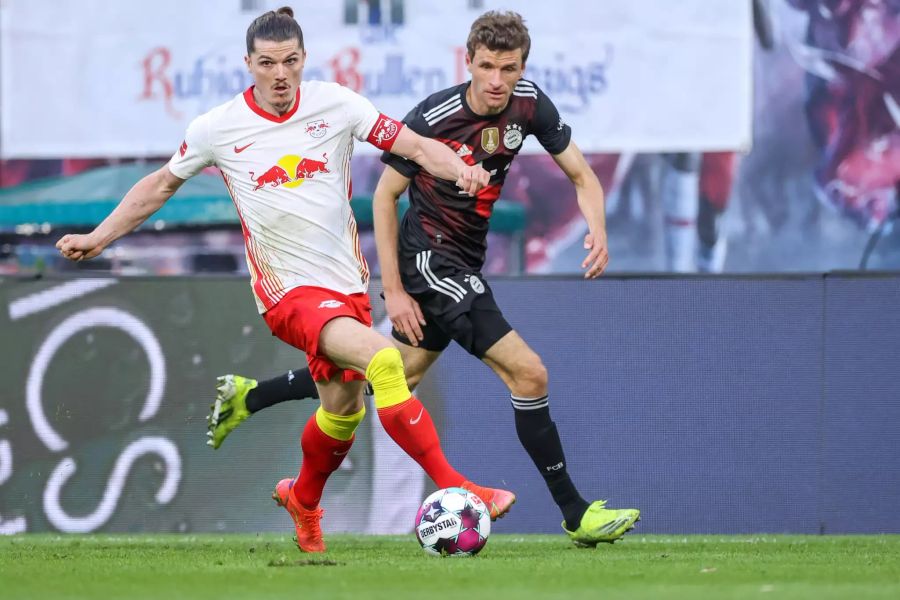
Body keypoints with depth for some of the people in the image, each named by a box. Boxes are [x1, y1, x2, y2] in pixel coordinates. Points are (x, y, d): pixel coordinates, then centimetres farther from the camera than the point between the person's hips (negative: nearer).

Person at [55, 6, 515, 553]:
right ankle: (452, 486, -25)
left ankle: (303, 499, 43)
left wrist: (462, 171, -24)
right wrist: (98, 238, 12)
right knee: (383, 360, -27)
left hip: (348, 281, 4)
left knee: (344, 409, 12)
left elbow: (416, 146, -4)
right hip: (289, 289, -4)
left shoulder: (335, 104, -2)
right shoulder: (216, 129, -3)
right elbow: (162, 185, 13)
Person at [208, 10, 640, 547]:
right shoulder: (432, 119, -21)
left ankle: (247, 397, 35)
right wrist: (394, 290, -14)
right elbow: (385, 196, -11)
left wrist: (597, 229, -20)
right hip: (428, 256, -8)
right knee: (528, 372, -14)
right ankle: (576, 515, -7)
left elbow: (582, 176, 2)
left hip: (462, 264, 8)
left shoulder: (531, 105, -6)